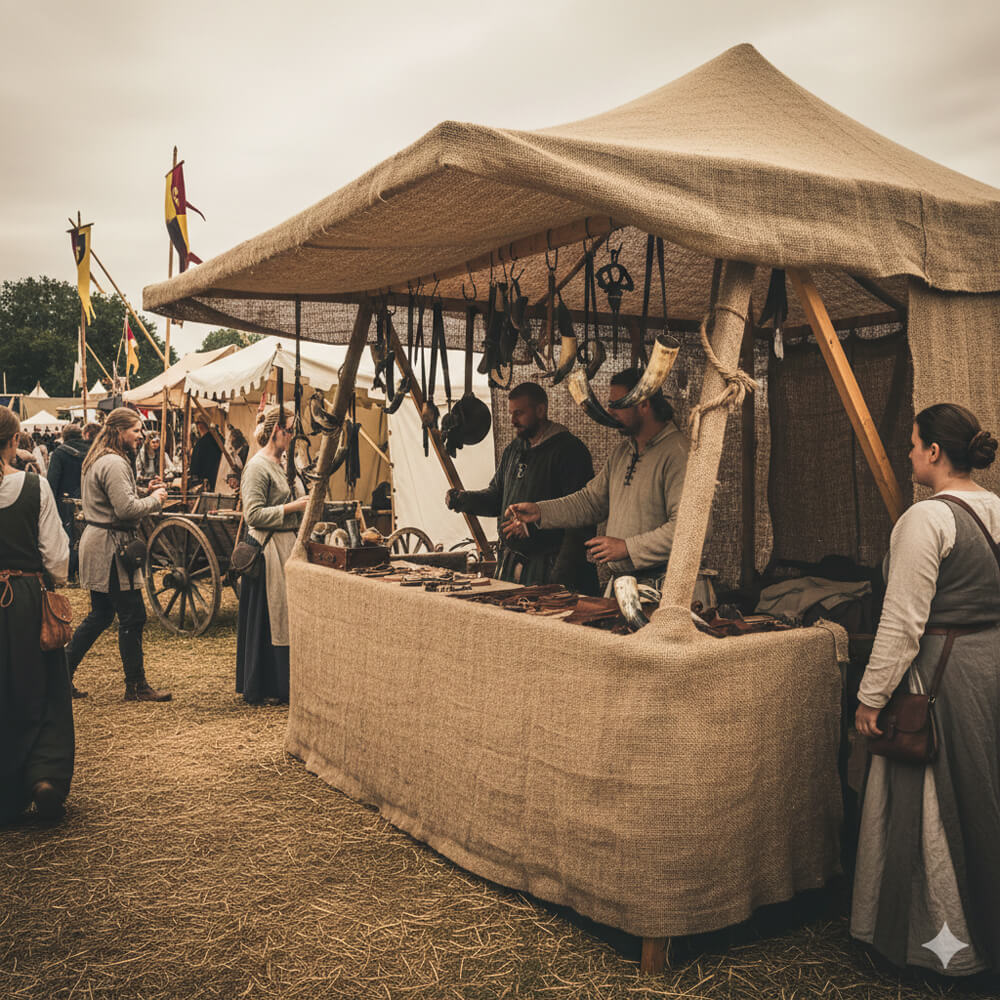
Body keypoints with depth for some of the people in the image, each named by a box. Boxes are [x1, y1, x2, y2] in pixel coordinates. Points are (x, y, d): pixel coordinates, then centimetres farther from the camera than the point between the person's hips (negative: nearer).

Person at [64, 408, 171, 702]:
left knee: (100, 615, 17)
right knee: (132, 617, -3)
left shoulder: (99, 460, 17)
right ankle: (136, 686, 5)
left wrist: (145, 492, 10)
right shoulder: (114, 463, -18)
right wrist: (155, 499, -9)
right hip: (109, 547, -11)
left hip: (97, 541, 11)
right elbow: (126, 509, -24)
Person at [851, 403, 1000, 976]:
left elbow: (904, 621, -19)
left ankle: (943, 940, 18)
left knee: (931, 805, 5)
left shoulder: (928, 518, -17)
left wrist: (872, 697, -13)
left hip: (943, 673, -8)